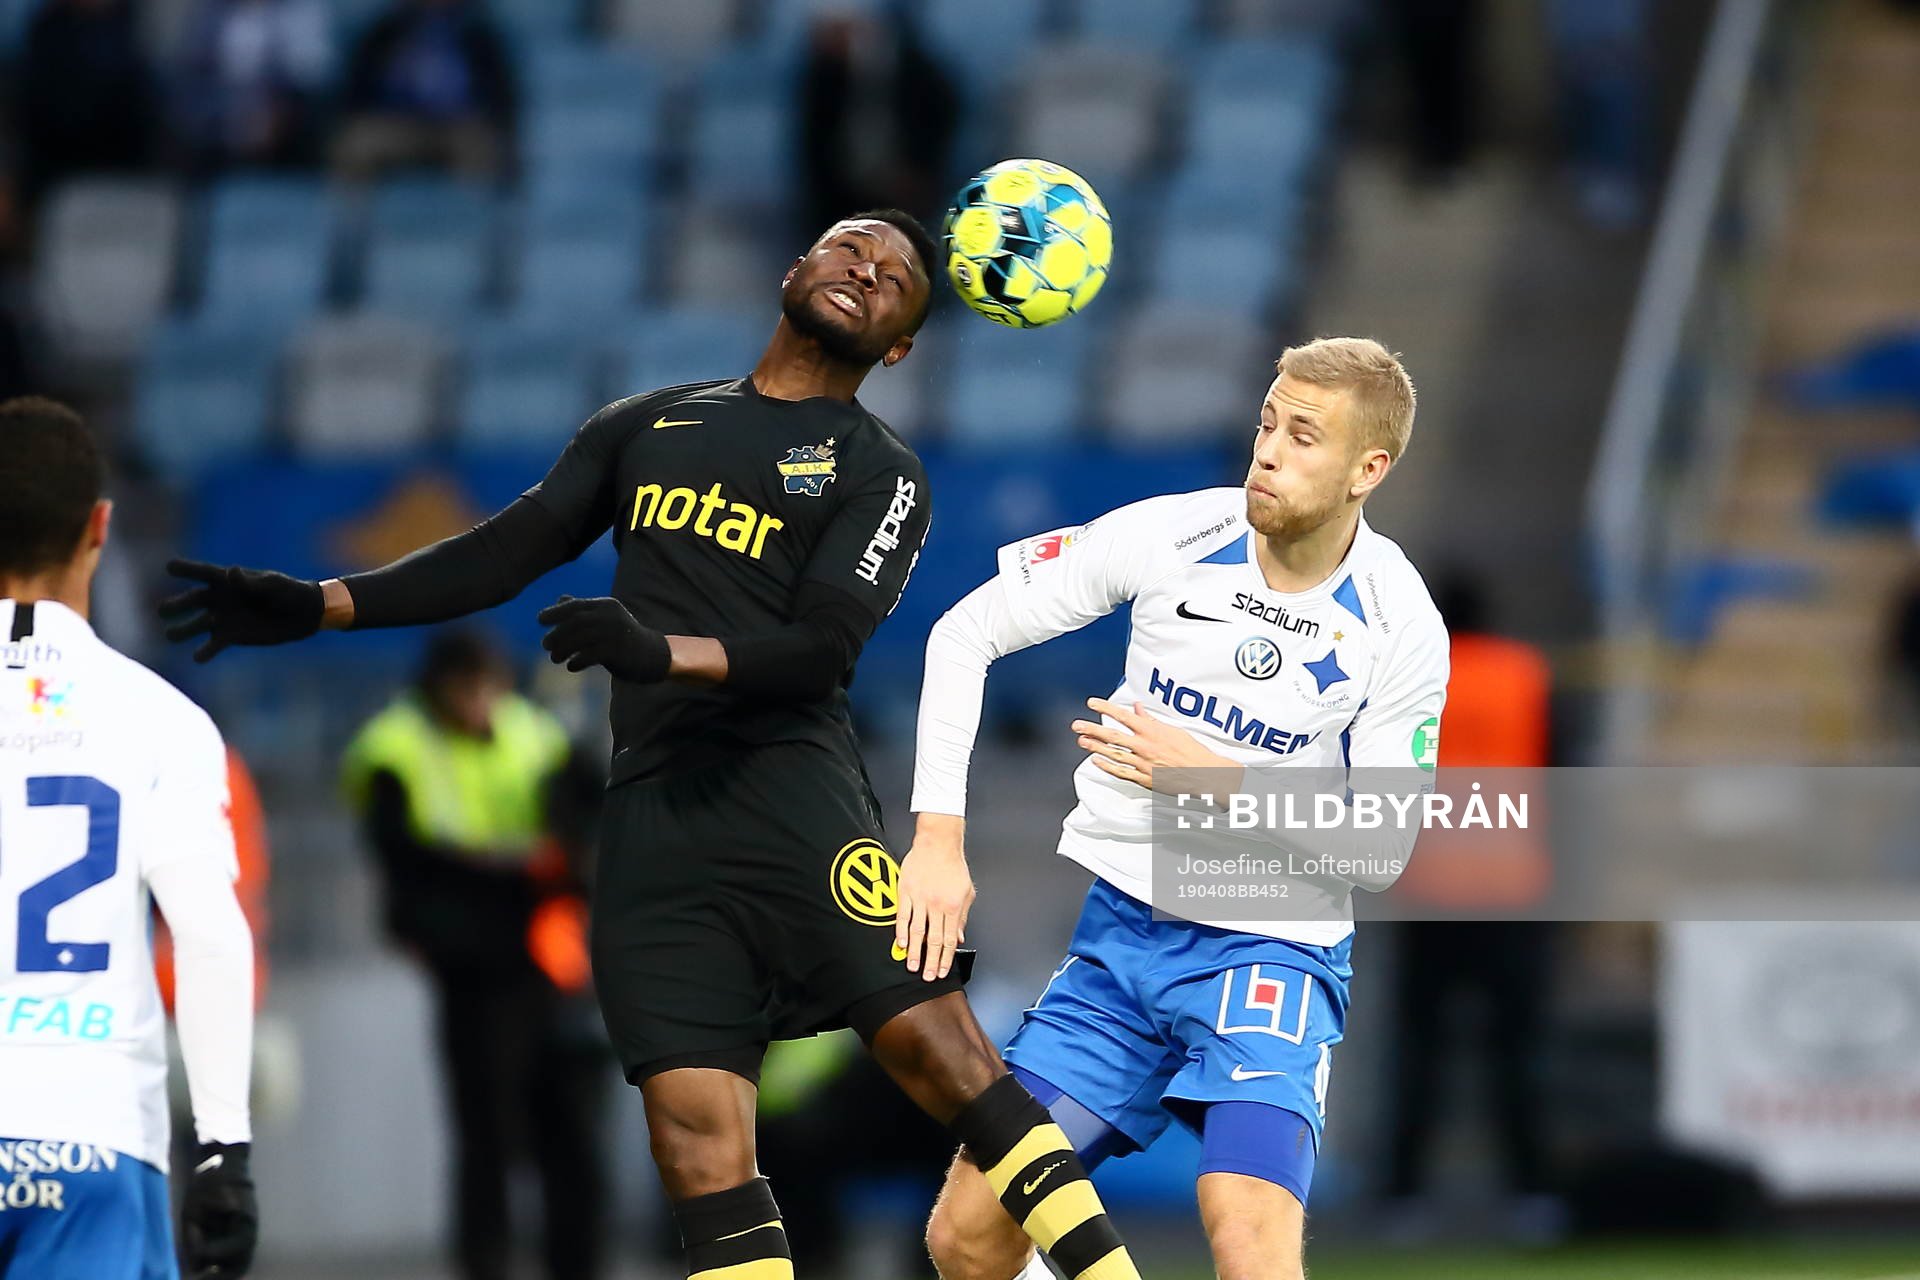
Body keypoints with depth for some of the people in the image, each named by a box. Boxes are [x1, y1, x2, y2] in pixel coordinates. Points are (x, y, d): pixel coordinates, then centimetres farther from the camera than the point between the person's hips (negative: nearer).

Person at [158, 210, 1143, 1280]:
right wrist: (314, 606, 16)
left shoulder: (880, 472, 9)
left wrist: (659, 651, -21)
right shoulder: (648, 426, 23)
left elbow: (823, 649, -5)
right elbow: (505, 555, 23)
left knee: (935, 1044, -18)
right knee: (698, 1140, -7)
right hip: (653, 820, 3)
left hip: (790, 788, -3)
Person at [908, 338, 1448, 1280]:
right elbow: (965, 634, 1)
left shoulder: (1401, 628, -12)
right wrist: (938, 837, -5)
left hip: (1272, 949, -3)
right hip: (1120, 929, 3)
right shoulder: (1168, 536, -8)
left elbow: (1381, 848, -8)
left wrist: (1213, 777, -18)